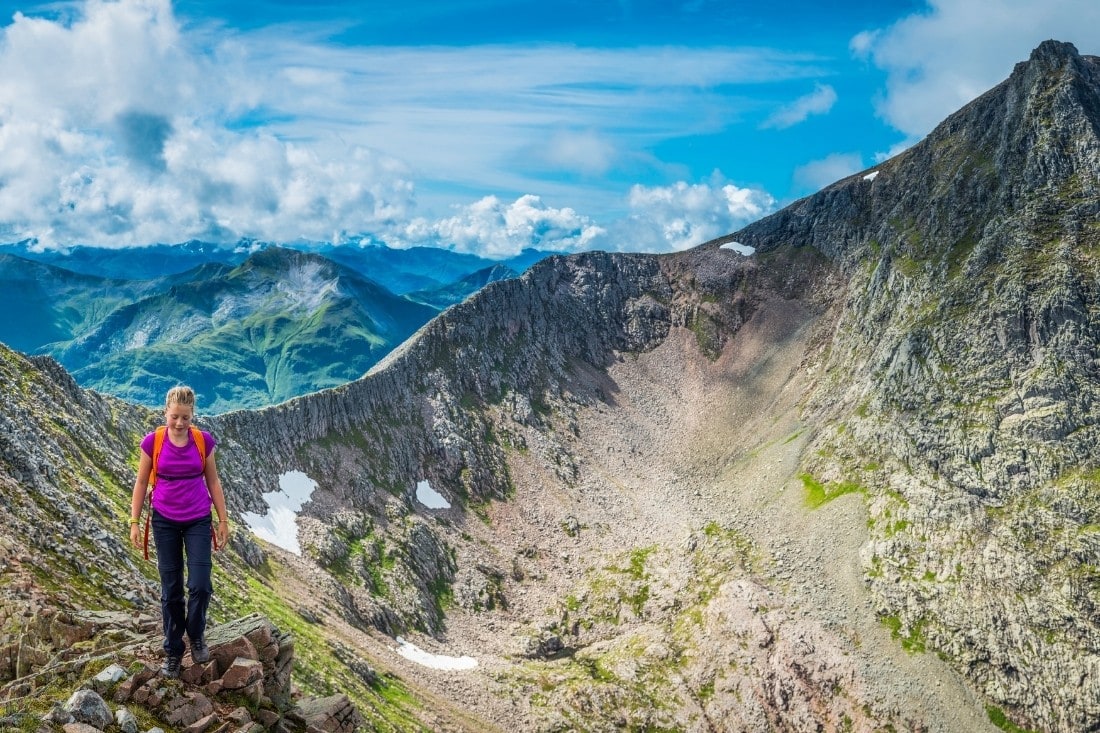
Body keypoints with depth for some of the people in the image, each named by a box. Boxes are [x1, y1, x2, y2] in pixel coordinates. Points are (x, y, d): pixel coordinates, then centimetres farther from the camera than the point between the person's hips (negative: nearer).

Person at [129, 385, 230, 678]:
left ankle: (196, 635, 19)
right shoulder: (152, 441, -8)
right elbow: (141, 483, 1)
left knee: (200, 585, -9)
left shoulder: (203, 440, -6)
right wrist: (134, 523, -2)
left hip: (198, 521, 0)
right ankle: (173, 652, 22)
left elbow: (213, 481, 3)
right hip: (165, 522, 0)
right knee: (171, 590, 7)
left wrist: (223, 521, 3)